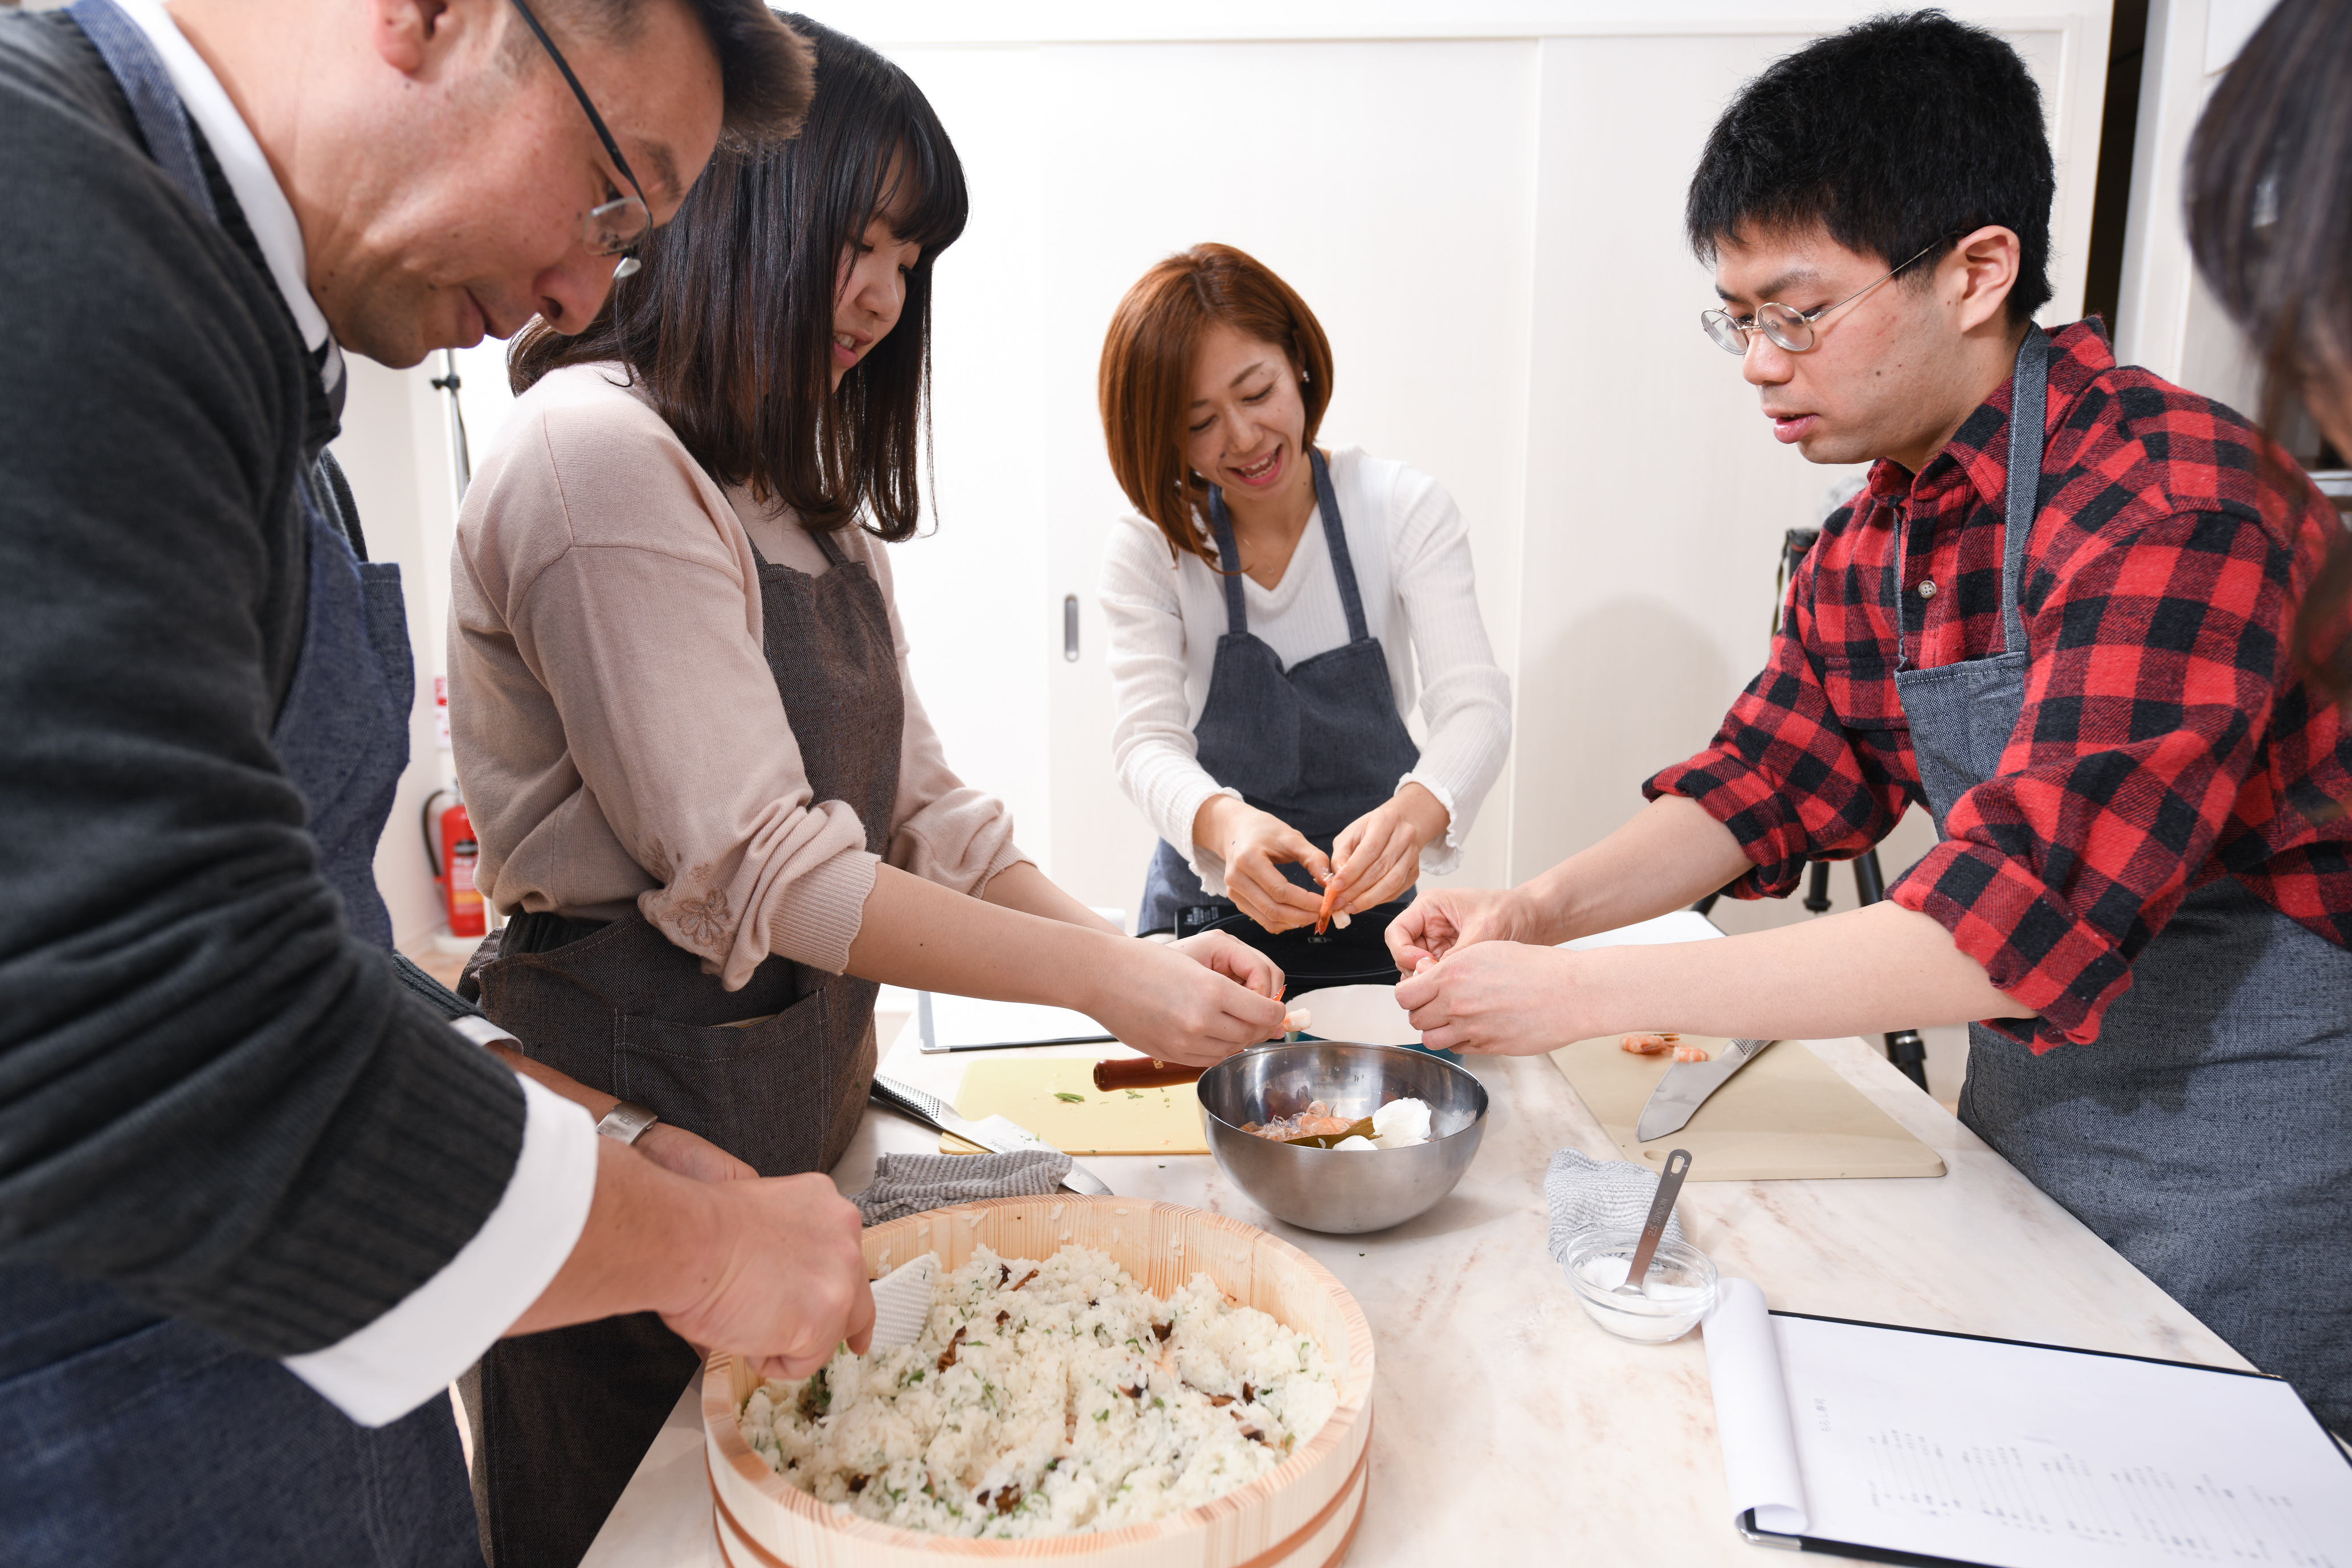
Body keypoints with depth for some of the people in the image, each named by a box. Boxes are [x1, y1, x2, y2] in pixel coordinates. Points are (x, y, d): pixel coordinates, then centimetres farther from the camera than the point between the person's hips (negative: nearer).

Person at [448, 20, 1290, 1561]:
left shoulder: (800, 494, 12)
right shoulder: (598, 452, -17)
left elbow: (916, 801, 6)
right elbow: (750, 871, -23)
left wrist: (1134, 954, -7)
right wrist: (1100, 978, -20)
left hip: (802, 1075, 9)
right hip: (640, 1098, -8)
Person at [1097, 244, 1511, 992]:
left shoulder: (1406, 510, -5)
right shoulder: (1146, 552, -5)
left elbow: (1474, 704, -14)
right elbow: (1146, 739, -15)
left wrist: (1412, 815, -37)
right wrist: (1225, 823, -39)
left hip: (1378, 919, 0)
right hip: (1209, 926, 0)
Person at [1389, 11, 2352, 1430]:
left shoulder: (2173, 504, -27)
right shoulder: (1871, 541, 0)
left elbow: (2012, 929, -34)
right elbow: (1766, 783, 5)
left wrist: (1588, 991, -32)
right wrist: (1538, 911, -13)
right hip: (2020, 1117, 7)